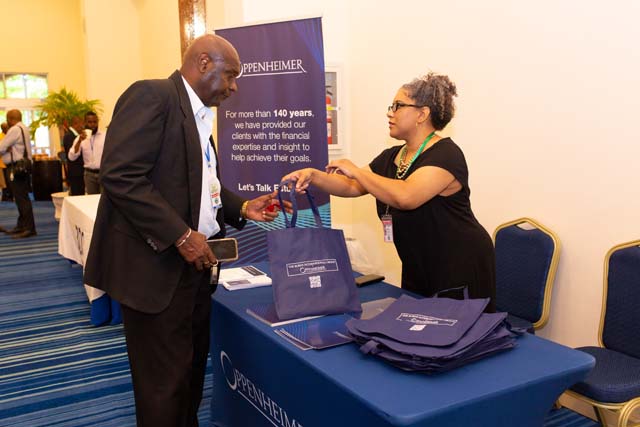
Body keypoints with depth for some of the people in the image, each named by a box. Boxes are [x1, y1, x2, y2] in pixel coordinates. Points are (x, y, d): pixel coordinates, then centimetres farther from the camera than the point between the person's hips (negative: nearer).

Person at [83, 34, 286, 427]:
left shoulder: (200, 116, 16)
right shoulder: (152, 95, -12)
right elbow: (121, 175, -22)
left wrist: (243, 207, 5)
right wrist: (181, 235, -22)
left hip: (193, 263, 9)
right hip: (156, 264, -9)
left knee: (191, 371, 18)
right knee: (165, 382, 3)